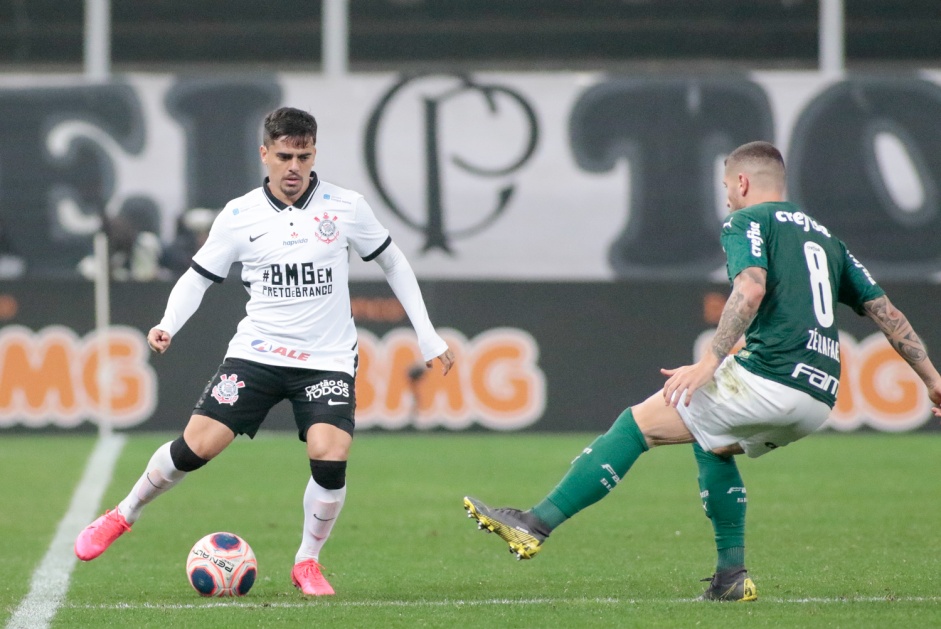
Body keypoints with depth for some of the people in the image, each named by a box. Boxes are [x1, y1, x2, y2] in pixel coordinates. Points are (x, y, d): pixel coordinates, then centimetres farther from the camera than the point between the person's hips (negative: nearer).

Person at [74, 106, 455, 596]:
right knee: (195, 446, -11)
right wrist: (168, 326, -13)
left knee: (330, 460, -21)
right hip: (257, 352, 0)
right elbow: (197, 277, 6)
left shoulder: (345, 207, -2)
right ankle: (123, 515, 15)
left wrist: (428, 337, 9)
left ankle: (307, 563, 3)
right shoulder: (239, 216, -2)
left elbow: (392, 262, 10)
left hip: (327, 359, 0)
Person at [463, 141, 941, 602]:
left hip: (772, 378, -8)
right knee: (711, 443, 31)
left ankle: (536, 524, -7)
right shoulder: (824, 237, 26)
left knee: (637, 425, -1)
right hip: (820, 400, 8)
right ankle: (731, 575, 23)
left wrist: (709, 362, -22)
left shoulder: (746, 222, 4)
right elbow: (886, 312, 24)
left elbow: (751, 288, -17)